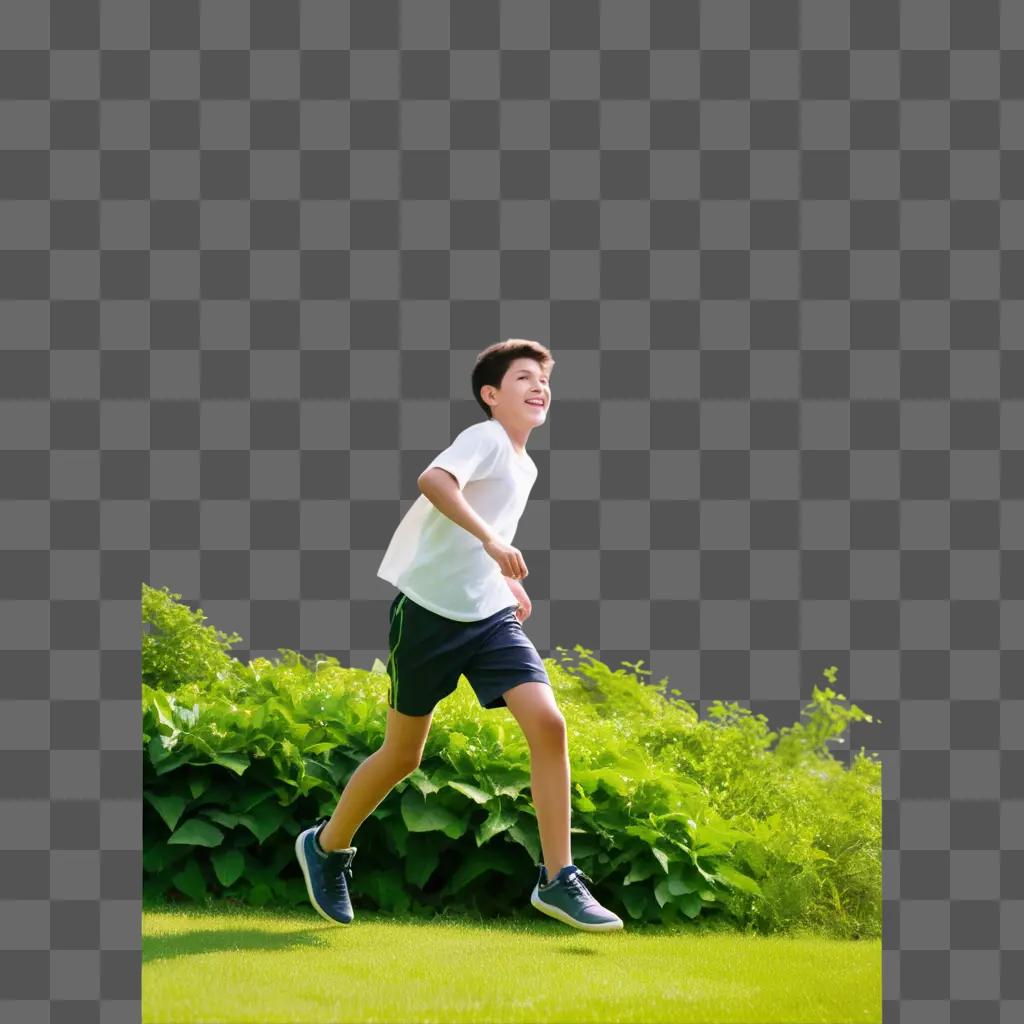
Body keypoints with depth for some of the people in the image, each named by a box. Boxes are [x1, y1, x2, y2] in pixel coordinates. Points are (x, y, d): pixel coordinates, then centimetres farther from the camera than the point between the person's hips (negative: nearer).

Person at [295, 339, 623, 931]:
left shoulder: (524, 465, 15)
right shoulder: (486, 438, -11)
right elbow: (434, 480, -33)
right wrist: (490, 539, -41)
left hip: (492, 615, 6)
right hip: (431, 610, -6)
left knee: (548, 723, -14)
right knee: (404, 755, 6)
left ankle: (558, 881, -10)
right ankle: (326, 847, 31)